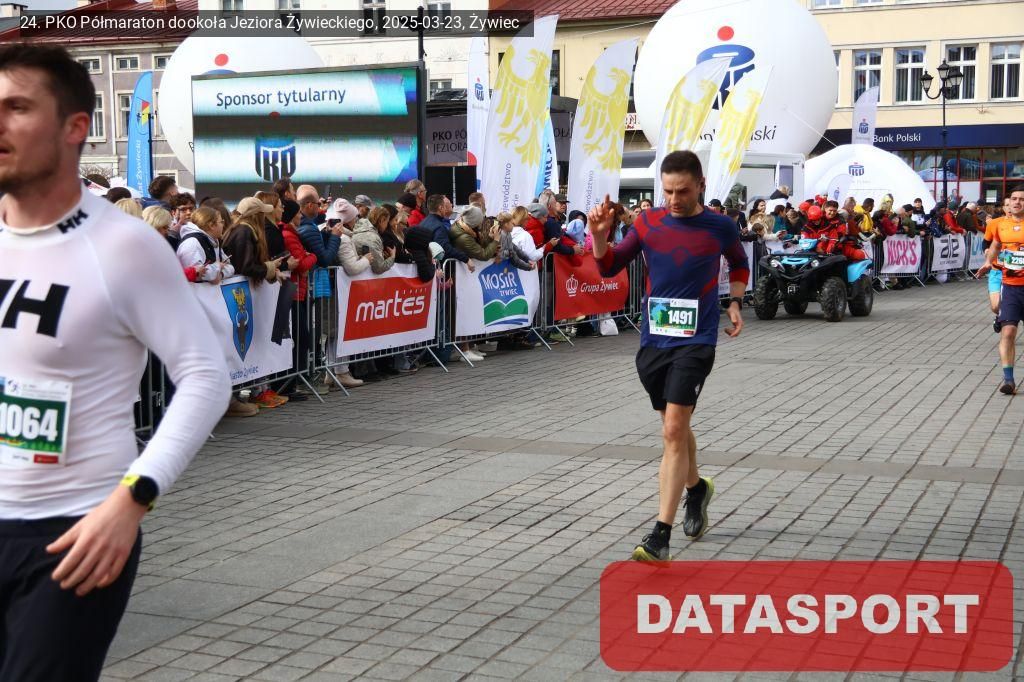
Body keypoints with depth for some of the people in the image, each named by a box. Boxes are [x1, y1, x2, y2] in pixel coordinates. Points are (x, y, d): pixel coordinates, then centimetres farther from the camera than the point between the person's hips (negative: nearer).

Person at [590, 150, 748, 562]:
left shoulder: (721, 228, -2)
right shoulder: (648, 223, 2)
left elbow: (739, 265, 20)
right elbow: (609, 268, 8)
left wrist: (735, 303, 8)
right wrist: (600, 234, -9)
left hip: (695, 342, -4)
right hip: (653, 341, 4)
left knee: (674, 429, -15)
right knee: (675, 427, 18)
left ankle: (661, 535, -14)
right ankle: (696, 488, 47)